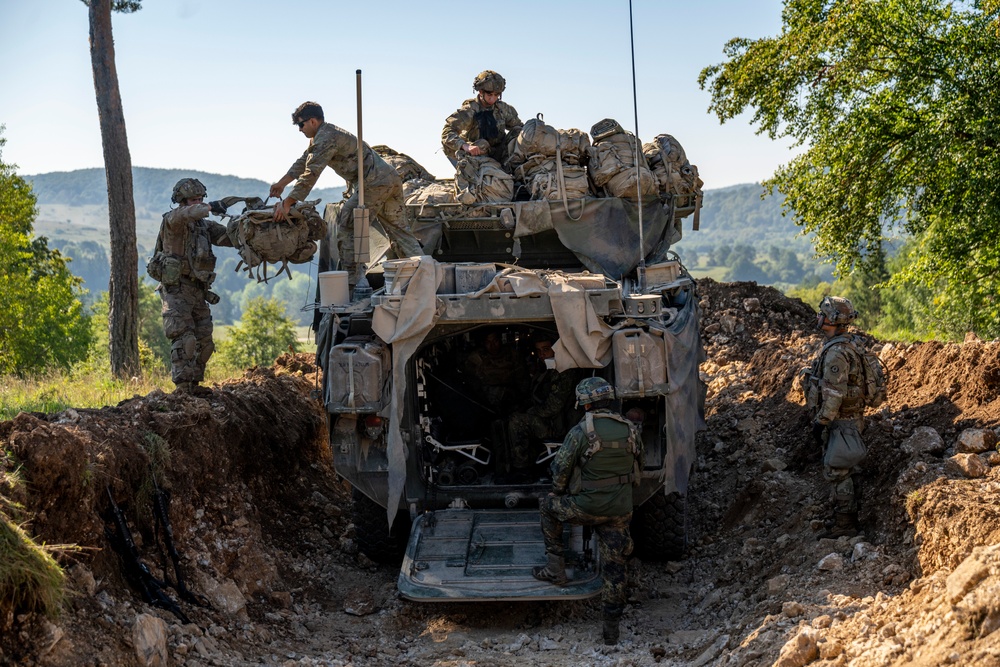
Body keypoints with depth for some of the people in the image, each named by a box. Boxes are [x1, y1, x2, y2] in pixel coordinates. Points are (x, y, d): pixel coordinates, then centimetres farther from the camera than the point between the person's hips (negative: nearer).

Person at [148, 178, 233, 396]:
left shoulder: (204, 225, 14)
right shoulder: (173, 220, -6)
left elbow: (229, 237, 5)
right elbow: (184, 214, -31)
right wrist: (209, 208, -46)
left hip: (198, 289, 7)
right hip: (176, 288, -7)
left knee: (204, 339, 8)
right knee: (184, 338, -15)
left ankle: (193, 383, 17)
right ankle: (183, 385, -16)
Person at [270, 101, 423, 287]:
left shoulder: (326, 139, -12)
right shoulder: (325, 134, 21)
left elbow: (310, 175, -17)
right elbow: (303, 162, 31)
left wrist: (287, 203, -17)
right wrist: (281, 183, 30)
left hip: (374, 184, -10)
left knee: (347, 224, -4)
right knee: (398, 228, 12)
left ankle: (350, 280, -3)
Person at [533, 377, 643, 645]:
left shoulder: (580, 432, -14)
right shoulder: (630, 429, 1)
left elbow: (560, 470, -7)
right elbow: (638, 465, 15)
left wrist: (559, 493, 14)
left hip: (586, 508, -4)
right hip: (620, 511, 4)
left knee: (548, 506, 24)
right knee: (614, 567, 13)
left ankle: (555, 568, 24)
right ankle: (611, 629, 17)